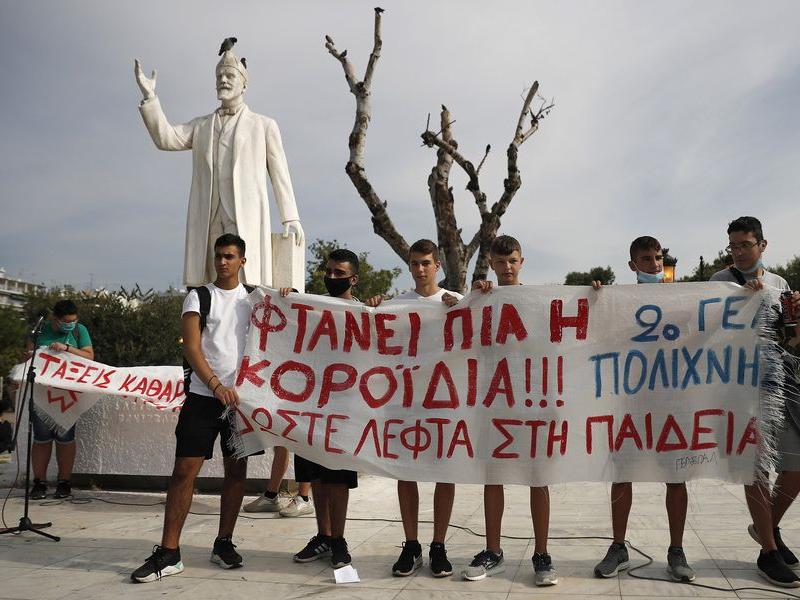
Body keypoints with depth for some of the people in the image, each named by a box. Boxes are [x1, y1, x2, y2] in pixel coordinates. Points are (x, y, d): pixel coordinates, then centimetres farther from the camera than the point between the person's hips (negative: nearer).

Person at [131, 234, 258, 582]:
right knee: (184, 470, -5)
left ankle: (224, 544, 21)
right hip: (204, 396, -3)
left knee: (236, 470, 8)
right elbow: (191, 348, -7)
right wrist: (216, 386, -19)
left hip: (242, 396, 3)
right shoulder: (199, 298, 1)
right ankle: (168, 554, 2)